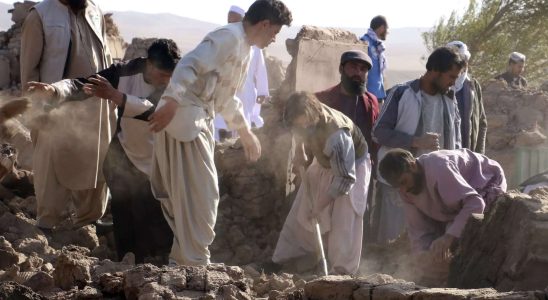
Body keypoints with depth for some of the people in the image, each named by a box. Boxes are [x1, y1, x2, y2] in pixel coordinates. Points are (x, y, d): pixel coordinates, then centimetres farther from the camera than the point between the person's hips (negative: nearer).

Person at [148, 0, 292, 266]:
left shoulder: (244, 47, 20)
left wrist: (245, 132, 39)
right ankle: (195, 263, -5)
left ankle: (183, 259, 21)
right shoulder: (229, 37, -12)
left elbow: (227, 98, 32)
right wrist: (171, 103, -36)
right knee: (200, 194, -8)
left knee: (190, 194, 14)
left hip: (199, 122, 10)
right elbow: (189, 65, -26)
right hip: (184, 118, -10)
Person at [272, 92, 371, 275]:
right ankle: (281, 259, 19)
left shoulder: (336, 136, -43)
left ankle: (342, 272, -8)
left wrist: (319, 205, -27)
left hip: (352, 166, -7)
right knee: (301, 212, 9)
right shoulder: (307, 119, -24)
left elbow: (345, 179, -34)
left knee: (343, 220, -15)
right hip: (325, 164, 7)